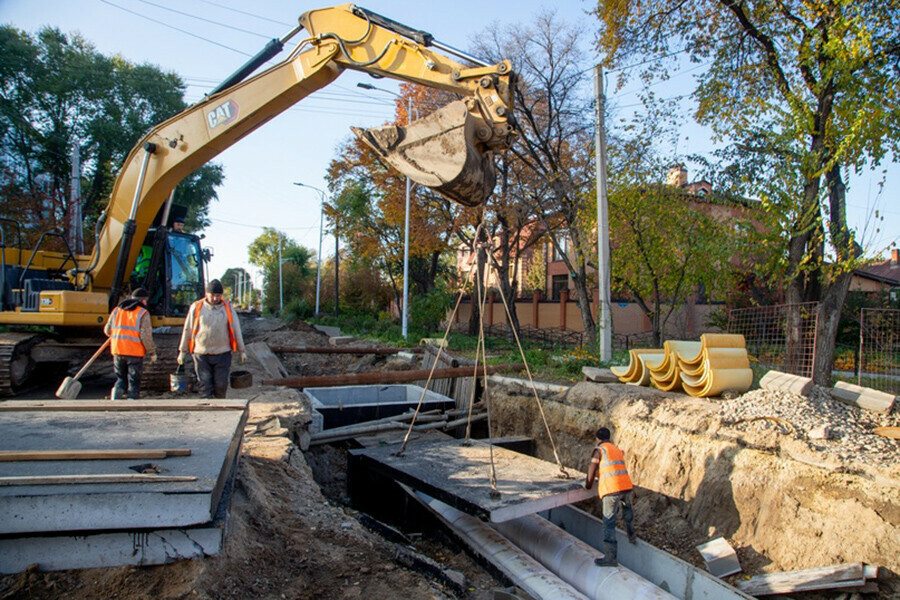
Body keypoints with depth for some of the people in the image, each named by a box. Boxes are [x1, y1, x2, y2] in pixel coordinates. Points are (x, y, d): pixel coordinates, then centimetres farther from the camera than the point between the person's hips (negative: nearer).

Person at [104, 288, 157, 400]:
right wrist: (152, 352, -3)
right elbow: (146, 336, -12)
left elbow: (107, 330, 14)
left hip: (118, 351, 5)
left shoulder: (117, 310, 11)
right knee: (134, 382, 5)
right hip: (135, 353, -5)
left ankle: (115, 398, 2)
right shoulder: (143, 313, -6)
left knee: (121, 379, 18)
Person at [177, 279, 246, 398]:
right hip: (201, 354, 0)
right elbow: (187, 330, 7)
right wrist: (183, 351, 9)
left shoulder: (228, 308, 4)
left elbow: (236, 330, 8)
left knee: (221, 384, 1)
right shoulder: (196, 307, 1)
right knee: (205, 385, -2)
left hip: (222, 354, 1)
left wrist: (241, 350, 9)